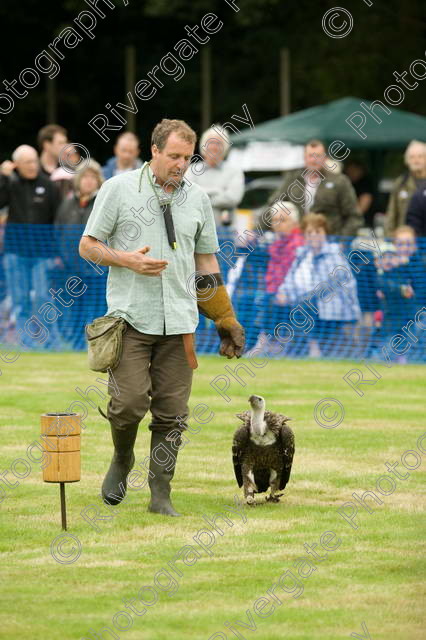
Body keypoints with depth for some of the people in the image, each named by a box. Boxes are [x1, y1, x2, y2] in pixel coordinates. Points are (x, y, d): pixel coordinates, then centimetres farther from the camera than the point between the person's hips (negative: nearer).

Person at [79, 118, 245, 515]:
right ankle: (121, 461, 16)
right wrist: (128, 260, -13)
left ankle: (160, 494, 8)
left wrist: (226, 320, 16)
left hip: (179, 321, 3)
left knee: (171, 414, 0)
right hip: (131, 317, -3)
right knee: (129, 401, -13)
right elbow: (88, 246, 4)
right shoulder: (118, 189, 2)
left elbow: (206, 261, 20)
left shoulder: (197, 199, 13)